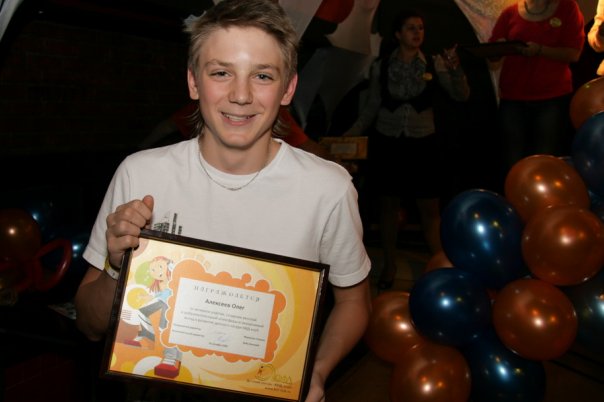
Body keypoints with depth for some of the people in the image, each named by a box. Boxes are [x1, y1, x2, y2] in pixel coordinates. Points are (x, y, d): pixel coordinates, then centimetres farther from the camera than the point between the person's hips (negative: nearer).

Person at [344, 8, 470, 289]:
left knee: (430, 209, 2)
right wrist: (348, 136, -3)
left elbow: (461, 96, -7)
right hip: (387, 143, 1)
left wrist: (456, 70, -24)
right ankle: (389, 266, 25)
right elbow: (371, 109, 5)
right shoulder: (380, 67, -1)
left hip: (423, 144, 0)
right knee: (389, 205, 10)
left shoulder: (435, 65, -1)